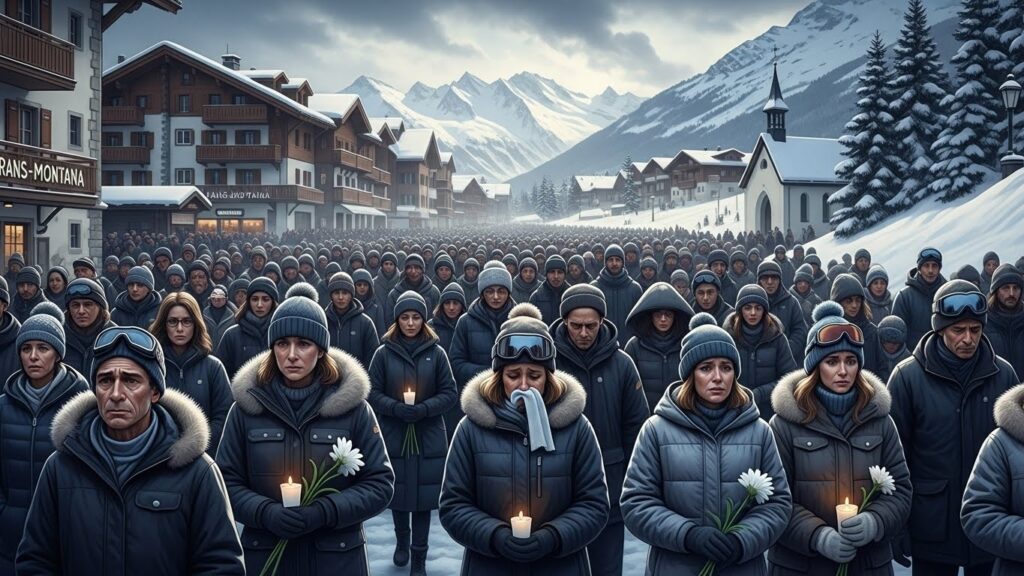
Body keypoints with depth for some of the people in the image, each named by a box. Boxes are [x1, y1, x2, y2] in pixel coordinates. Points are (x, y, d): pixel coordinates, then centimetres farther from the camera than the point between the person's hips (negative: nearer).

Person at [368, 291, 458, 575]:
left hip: (428, 436, -1)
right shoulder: (384, 353, -2)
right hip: (394, 434, 1)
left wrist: (424, 408, -16)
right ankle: (401, 540, 37)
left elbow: (450, 393, 0)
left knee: (423, 495, 1)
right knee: (397, 491, 12)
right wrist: (396, 408, -17)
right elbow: (373, 393, 0)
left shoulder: (436, 353, -2)